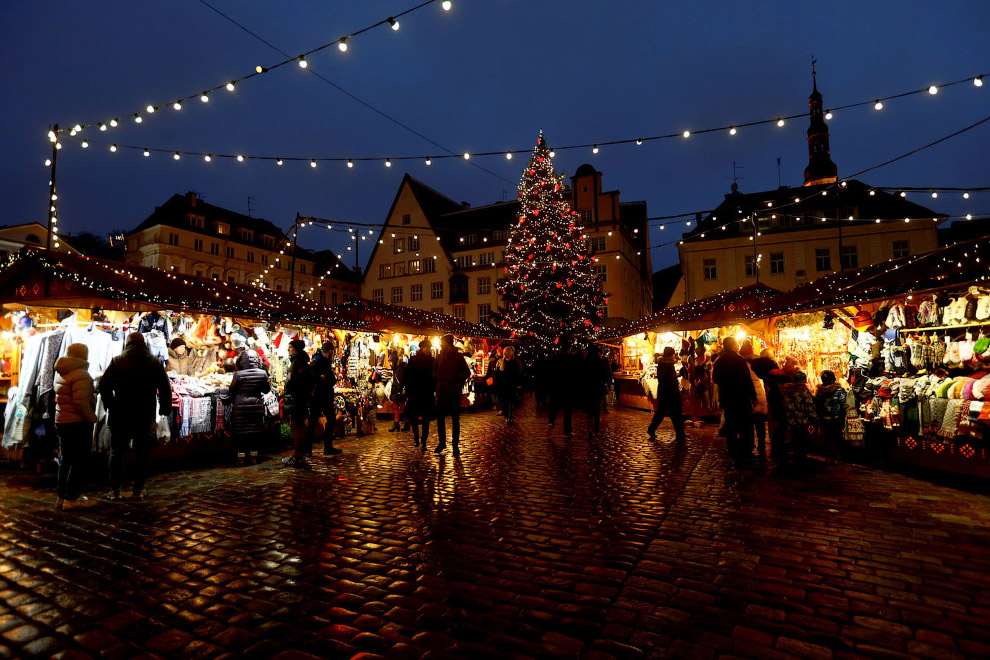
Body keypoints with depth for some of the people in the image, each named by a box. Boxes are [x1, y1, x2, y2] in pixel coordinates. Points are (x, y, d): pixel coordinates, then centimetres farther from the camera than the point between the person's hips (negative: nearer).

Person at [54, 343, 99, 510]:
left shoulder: (61, 373, 11)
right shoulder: (80, 374, -19)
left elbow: (60, 397, 17)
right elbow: (80, 402, -24)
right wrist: (92, 418, -14)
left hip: (61, 421, 10)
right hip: (78, 423, -10)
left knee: (65, 460, 18)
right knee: (77, 461, -2)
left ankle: (62, 496, 26)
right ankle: (71, 499, 2)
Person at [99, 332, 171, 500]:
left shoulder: (117, 361, -2)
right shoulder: (155, 363, 1)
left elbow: (104, 385, -4)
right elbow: (165, 389, 2)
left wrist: (109, 405, 8)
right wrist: (164, 408, 11)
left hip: (120, 414, 0)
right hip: (145, 416, 0)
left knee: (117, 451, 12)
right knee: (142, 452, 8)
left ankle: (114, 489, 13)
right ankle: (138, 489, 10)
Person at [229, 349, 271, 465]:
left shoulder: (238, 374, -10)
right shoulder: (263, 373, -6)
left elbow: (232, 390, 2)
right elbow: (267, 389, 6)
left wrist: (233, 399, 22)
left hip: (241, 406, -1)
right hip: (257, 406, 2)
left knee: (240, 432, 8)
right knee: (256, 431, 11)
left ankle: (241, 458, 11)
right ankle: (254, 456, 17)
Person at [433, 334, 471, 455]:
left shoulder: (458, 357, -3)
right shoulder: (440, 356, 9)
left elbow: (467, 373, -3)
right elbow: (434, 371, 19)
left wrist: (455, 376, -16)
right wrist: (437, 375, -2)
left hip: (454, 392, -4)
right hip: (441, 392, 4)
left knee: (455, 420, 5)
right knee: (440, 418, 8)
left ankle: (455, 445, 15)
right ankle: (442, 442, 23)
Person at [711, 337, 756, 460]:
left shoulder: (718, 362, 0)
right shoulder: (739, 360, -14)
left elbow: (715, 379, 9)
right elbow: (747, 380, -15)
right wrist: (753, 396, -9)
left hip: (726, 398, 5)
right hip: (742, 398, -4)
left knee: (730, 425, 12)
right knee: (746, 425, 7)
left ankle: (733, 451, 16)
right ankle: (745, 451, 8)